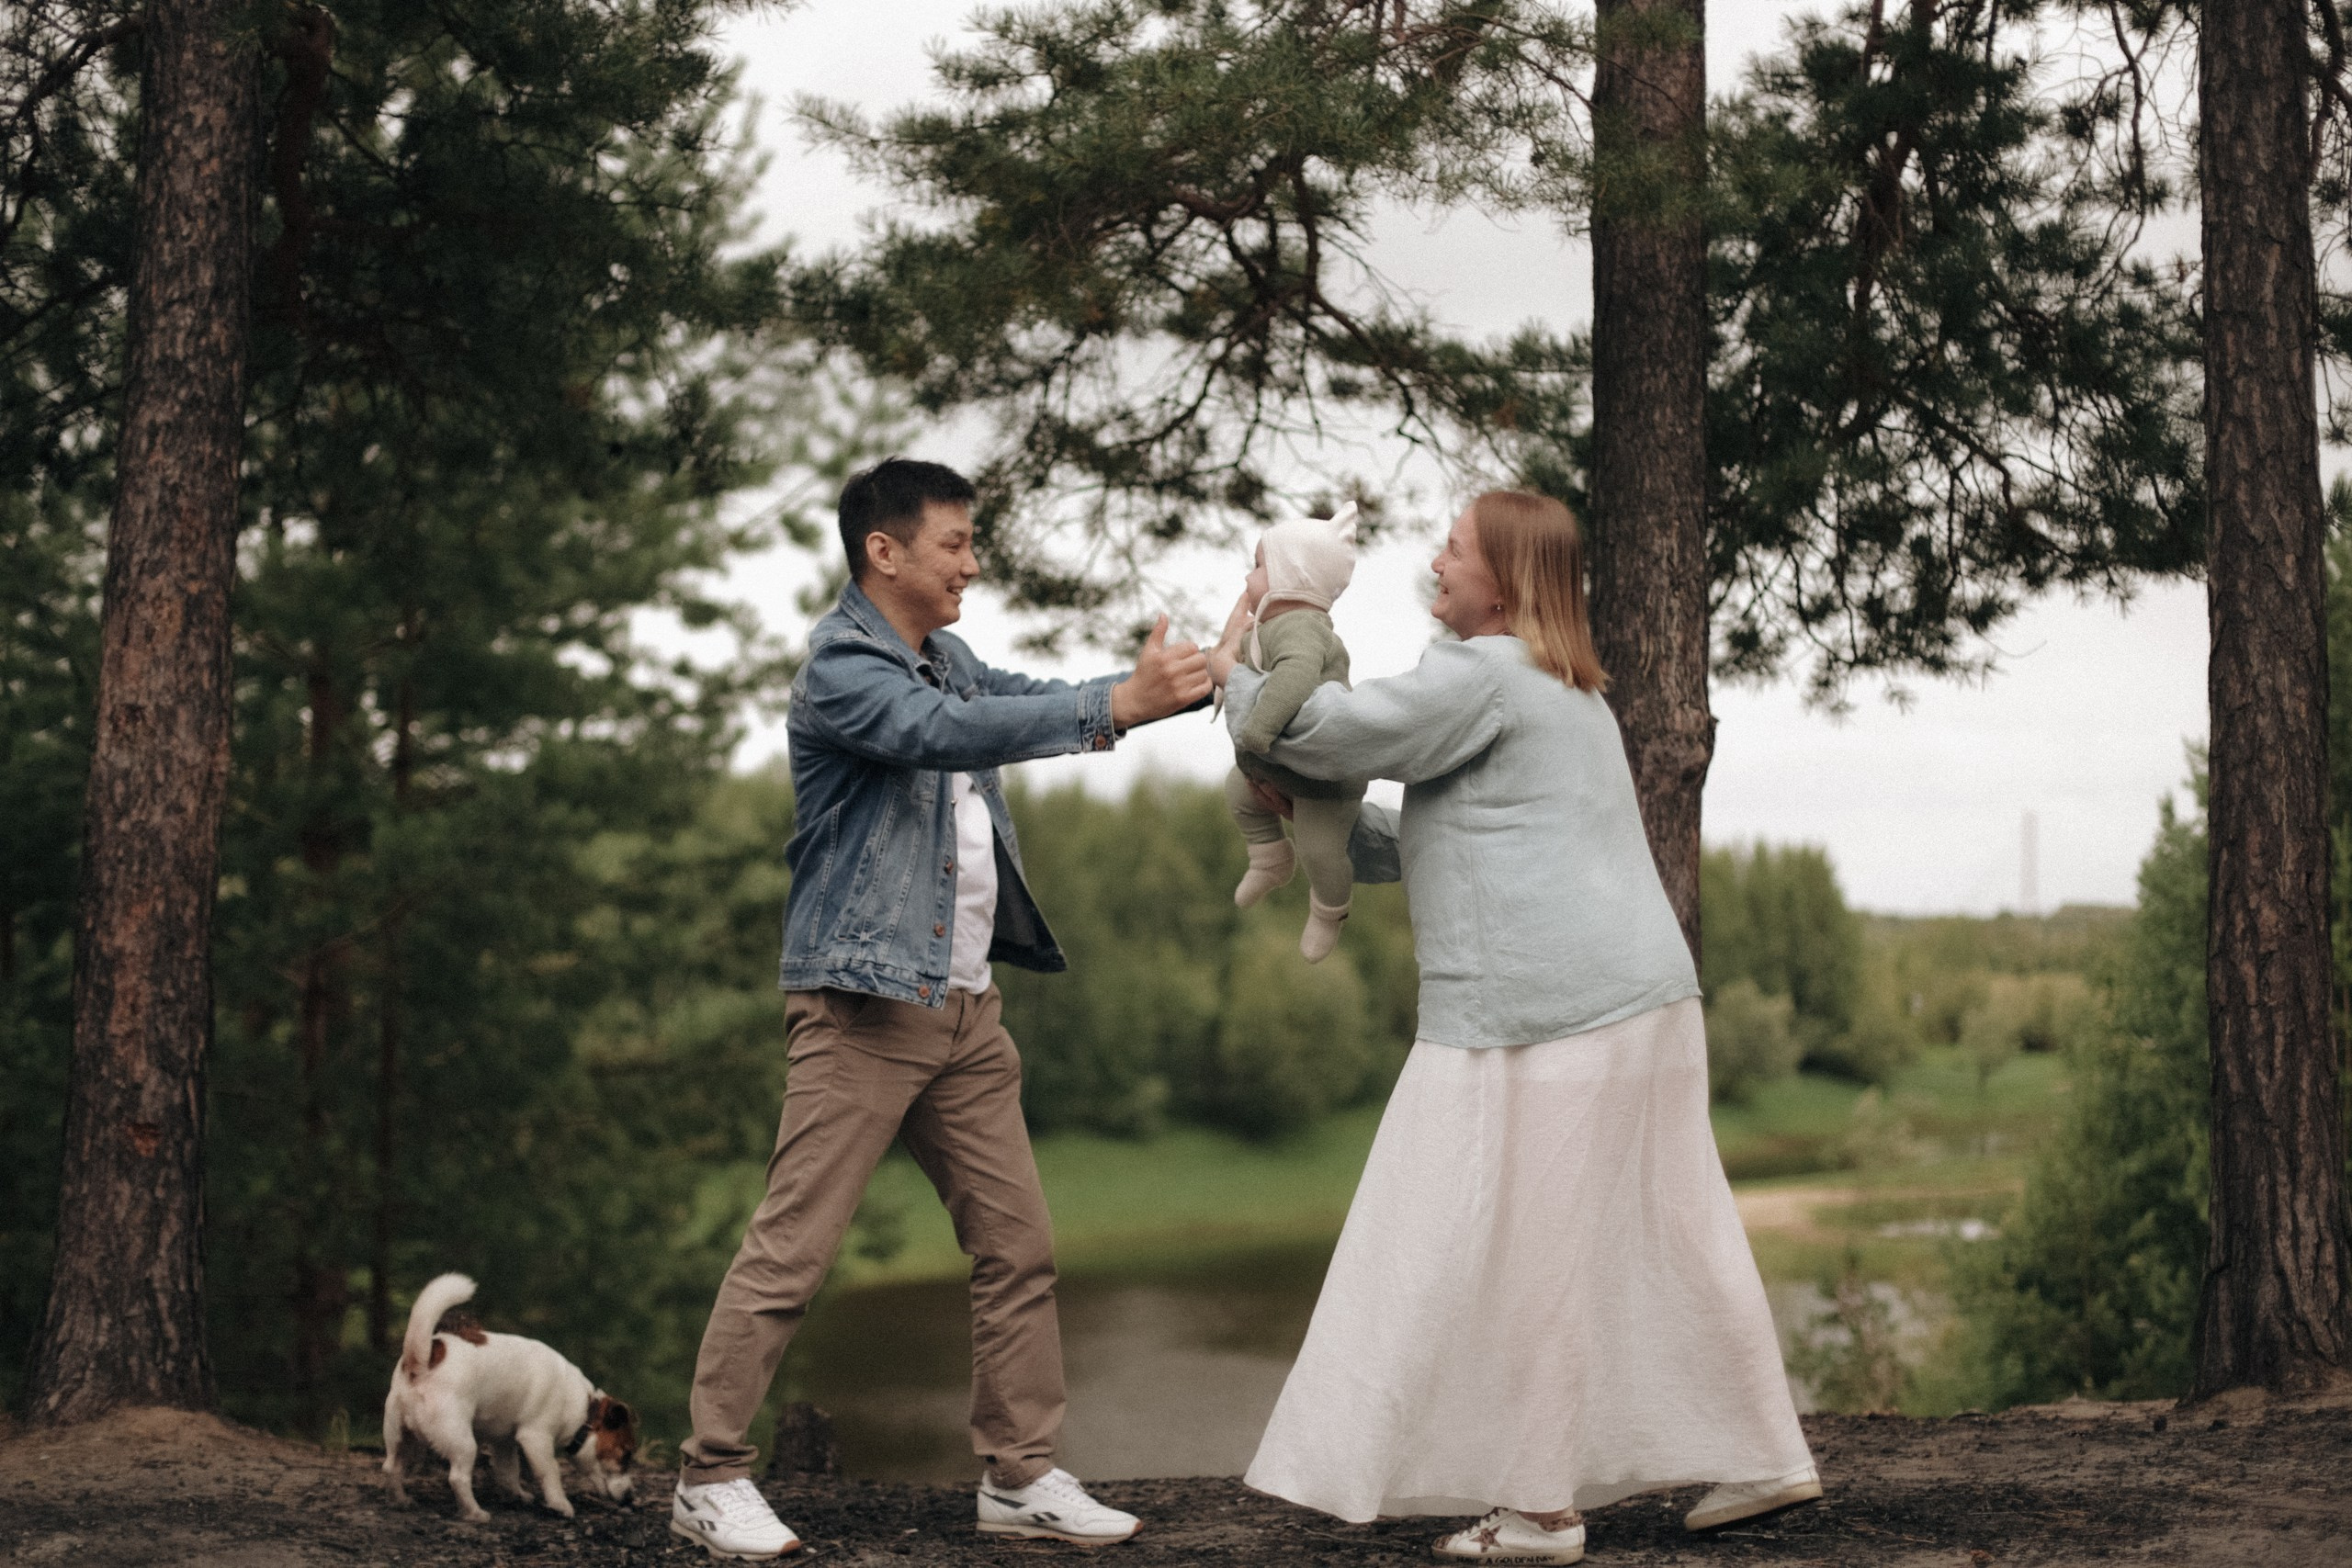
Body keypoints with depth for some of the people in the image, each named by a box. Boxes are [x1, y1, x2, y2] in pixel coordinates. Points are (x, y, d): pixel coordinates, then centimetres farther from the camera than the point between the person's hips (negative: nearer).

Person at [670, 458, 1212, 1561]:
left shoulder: (945, 657, 16)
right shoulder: (840, 667, -12)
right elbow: (951, 732, -27)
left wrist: (1185, 680, 2)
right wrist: (1120, 703, -29)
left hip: (965, 1009, 9)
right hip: (863, 1007, -8)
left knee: (1018, 1246, 8)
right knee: (792, 1251, -5)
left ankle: (1020, 1476, 17)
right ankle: (711, 1477, 6)